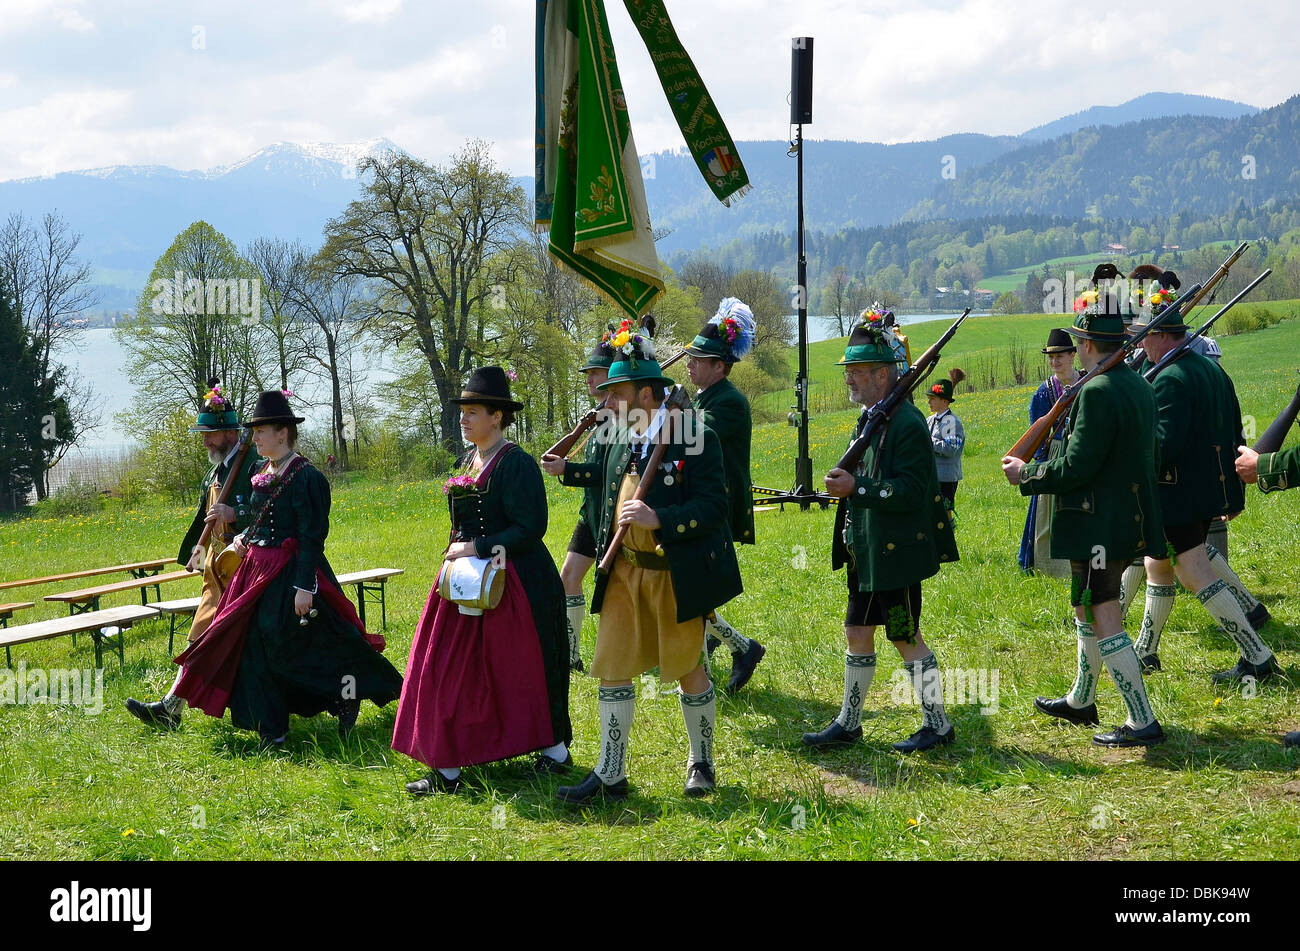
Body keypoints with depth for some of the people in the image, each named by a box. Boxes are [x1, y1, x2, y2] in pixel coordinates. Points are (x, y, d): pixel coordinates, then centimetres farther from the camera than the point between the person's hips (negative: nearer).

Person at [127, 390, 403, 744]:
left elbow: (311, 536, -18)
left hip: (290, 574, -8)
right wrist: (243, 538, 4)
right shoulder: (263, 473, 11)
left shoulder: (305, 477, -15)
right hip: (257, 569, 8)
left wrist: (304, 586, -23)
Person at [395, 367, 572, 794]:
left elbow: (530, 528, -20)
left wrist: (478, 548, -20)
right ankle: (446, 769, 13)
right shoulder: (468, 462, 13)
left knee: (522, 669, 2)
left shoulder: (515, 463, -14)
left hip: (514, 581, -9)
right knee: (447, 671, 6)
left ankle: (554, 750, 18)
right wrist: (457, 552, 9)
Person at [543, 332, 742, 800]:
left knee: (689, 669, 8)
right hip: (624, 572, 6)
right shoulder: (623, 434, 6)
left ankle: (701, 763, 27)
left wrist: (658, 520, -28)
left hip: (676, 575, -6)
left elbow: (713, 509, -19)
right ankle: (610, 775, 12)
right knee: (612, 669, 5)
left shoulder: (696, 437, -15)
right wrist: (569, 470, 30)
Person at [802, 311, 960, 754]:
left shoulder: (907, 424, -18)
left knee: (907, 639, 0)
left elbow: (909, 491, -24)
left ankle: (937, 724, 13)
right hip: (867, 552, 10)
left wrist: (856, 487, -26)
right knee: (857, 633, 14)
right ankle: (848, 723, 24)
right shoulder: (869, 418, 12)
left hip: (897, 554, -10)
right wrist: (845, 483, 8)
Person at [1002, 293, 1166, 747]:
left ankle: (1142, 722, -2)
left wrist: (1025, 474, -9)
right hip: (1130, 520, 10)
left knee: (1105, 623, -4)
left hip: (1098, 529, -10)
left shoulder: (1097, 392, -21)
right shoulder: (1138, 386, 9)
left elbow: (1075, 468, -23)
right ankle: (1081, 701, 37)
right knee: (1087, 609, 23)